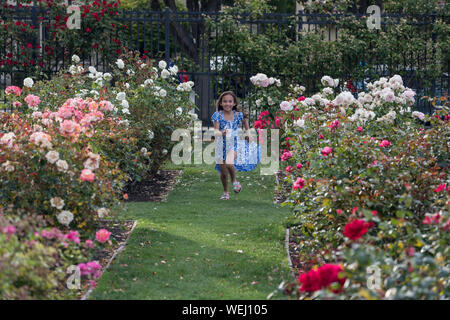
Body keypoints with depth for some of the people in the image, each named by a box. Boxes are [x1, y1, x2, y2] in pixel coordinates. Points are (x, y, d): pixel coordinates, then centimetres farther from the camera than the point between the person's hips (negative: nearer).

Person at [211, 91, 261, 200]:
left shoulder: (238, 115, -3)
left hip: (234, 143, -1)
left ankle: (234, 181, 2)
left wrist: (248, 133, 13)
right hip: (222, 145, 1)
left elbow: (245, 121, 21)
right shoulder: (218, 115, -8)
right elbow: (215, 131, -17)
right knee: (223, 172, 4)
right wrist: (221, 133, -37)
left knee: (229, 163, -28)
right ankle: (225, 192, 27)